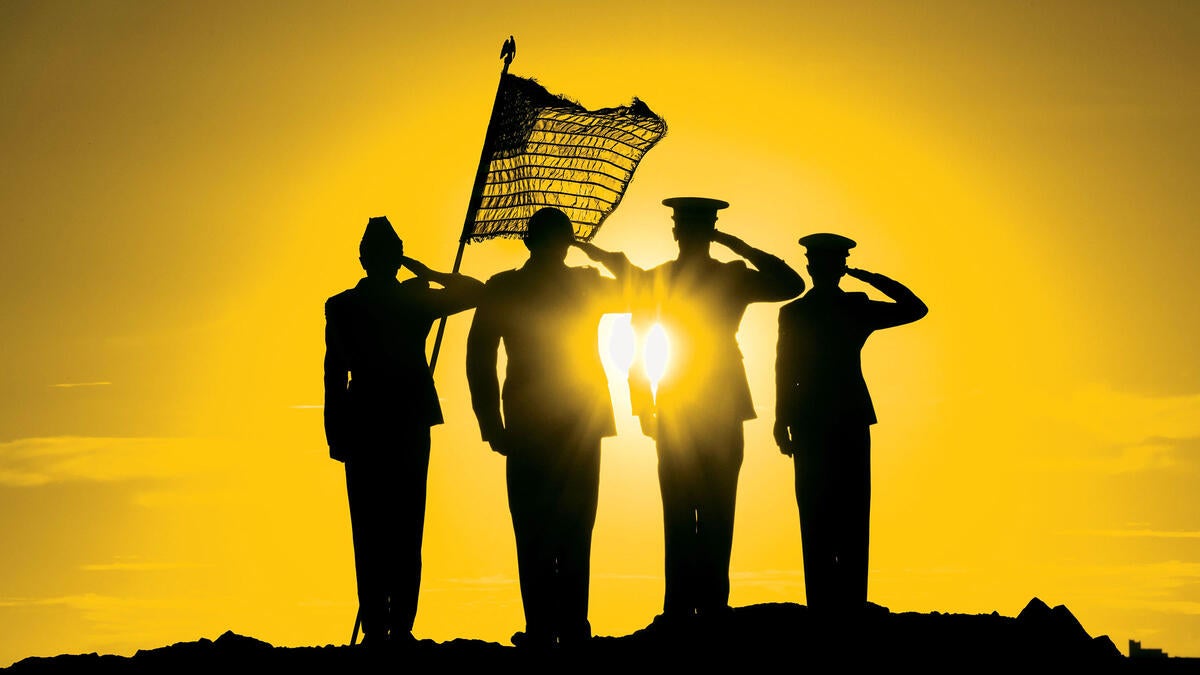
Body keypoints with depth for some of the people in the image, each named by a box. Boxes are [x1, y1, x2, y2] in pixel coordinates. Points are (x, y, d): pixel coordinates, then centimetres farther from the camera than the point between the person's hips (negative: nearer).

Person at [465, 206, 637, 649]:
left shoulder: (502, 288, -2)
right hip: (582, 424, 2)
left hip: (529, 428, -2)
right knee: (575, 532, 7)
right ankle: (573, 630, 5)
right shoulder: (588, 284, 2)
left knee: (534, 533, 2)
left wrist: (492, 424, -4)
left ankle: (541, 631, -2)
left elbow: (479, 358, -7)